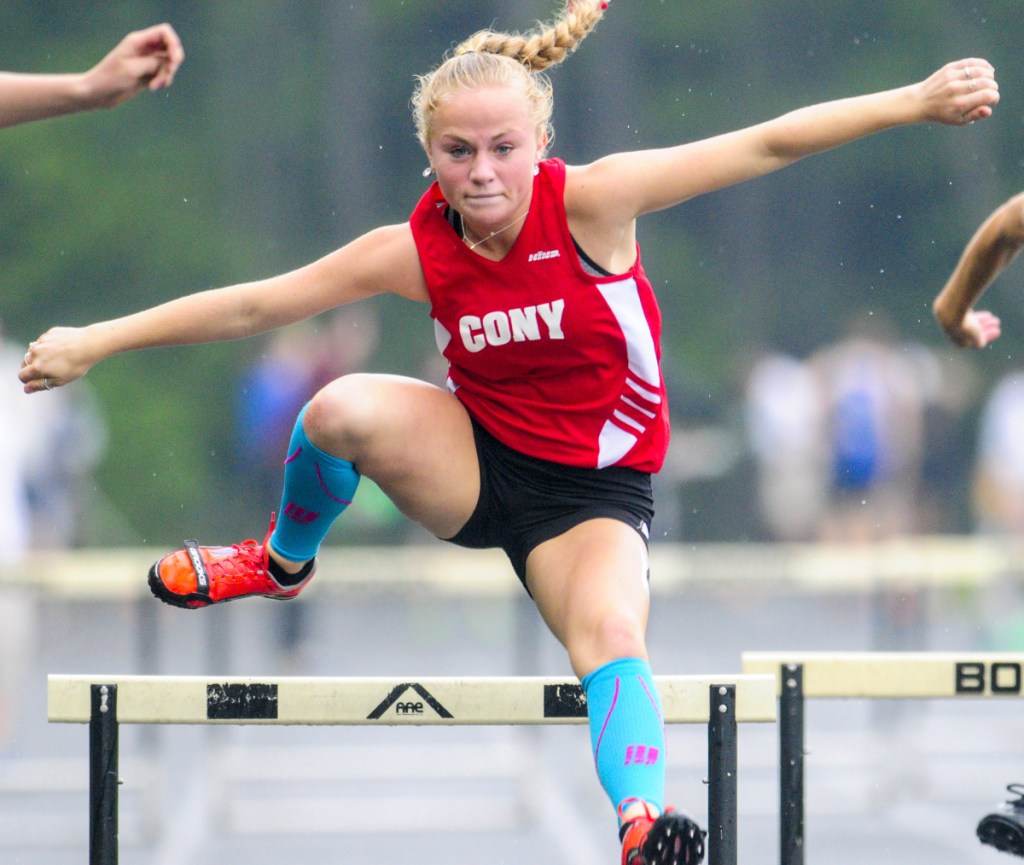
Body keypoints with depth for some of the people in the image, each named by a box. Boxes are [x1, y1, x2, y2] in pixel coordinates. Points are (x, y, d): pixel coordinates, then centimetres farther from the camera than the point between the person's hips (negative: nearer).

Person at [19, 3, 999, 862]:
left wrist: (915, 102, -32)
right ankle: (283, 565, 4)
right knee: (343, 410, -26)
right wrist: (95, 342, -8)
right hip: (474, 464, 2)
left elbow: (764, 144, -25)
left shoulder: (590, 200, -21)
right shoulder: (417, 251, -14)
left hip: (594, 490, -2)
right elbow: (254, 304, -7)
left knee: (612, 633, -32)